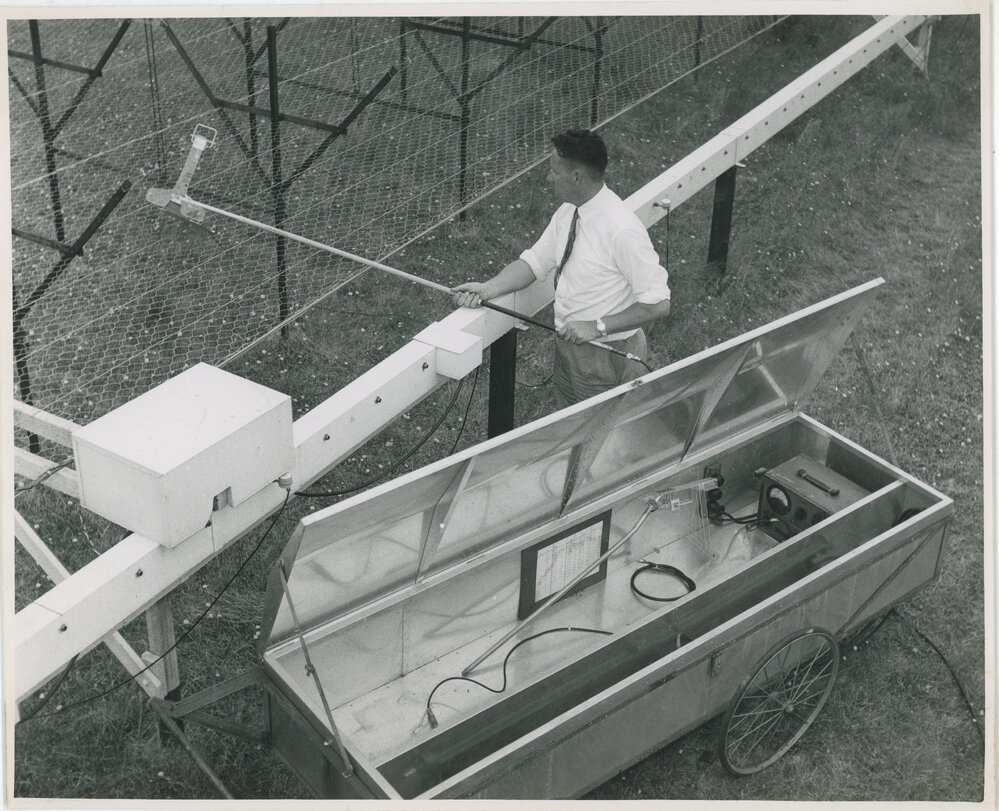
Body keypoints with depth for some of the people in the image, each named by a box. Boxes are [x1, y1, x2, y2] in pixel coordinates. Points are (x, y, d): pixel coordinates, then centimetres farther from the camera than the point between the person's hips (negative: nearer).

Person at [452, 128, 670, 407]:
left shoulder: (622, 231, -28)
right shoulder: (568, 212, -2)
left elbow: (658, 304, -26)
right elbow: (535, 261, 8)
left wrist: (597, 326, -27)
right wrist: (486, 289, -6)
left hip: (606, 360, -8)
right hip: (568, 345, 8)